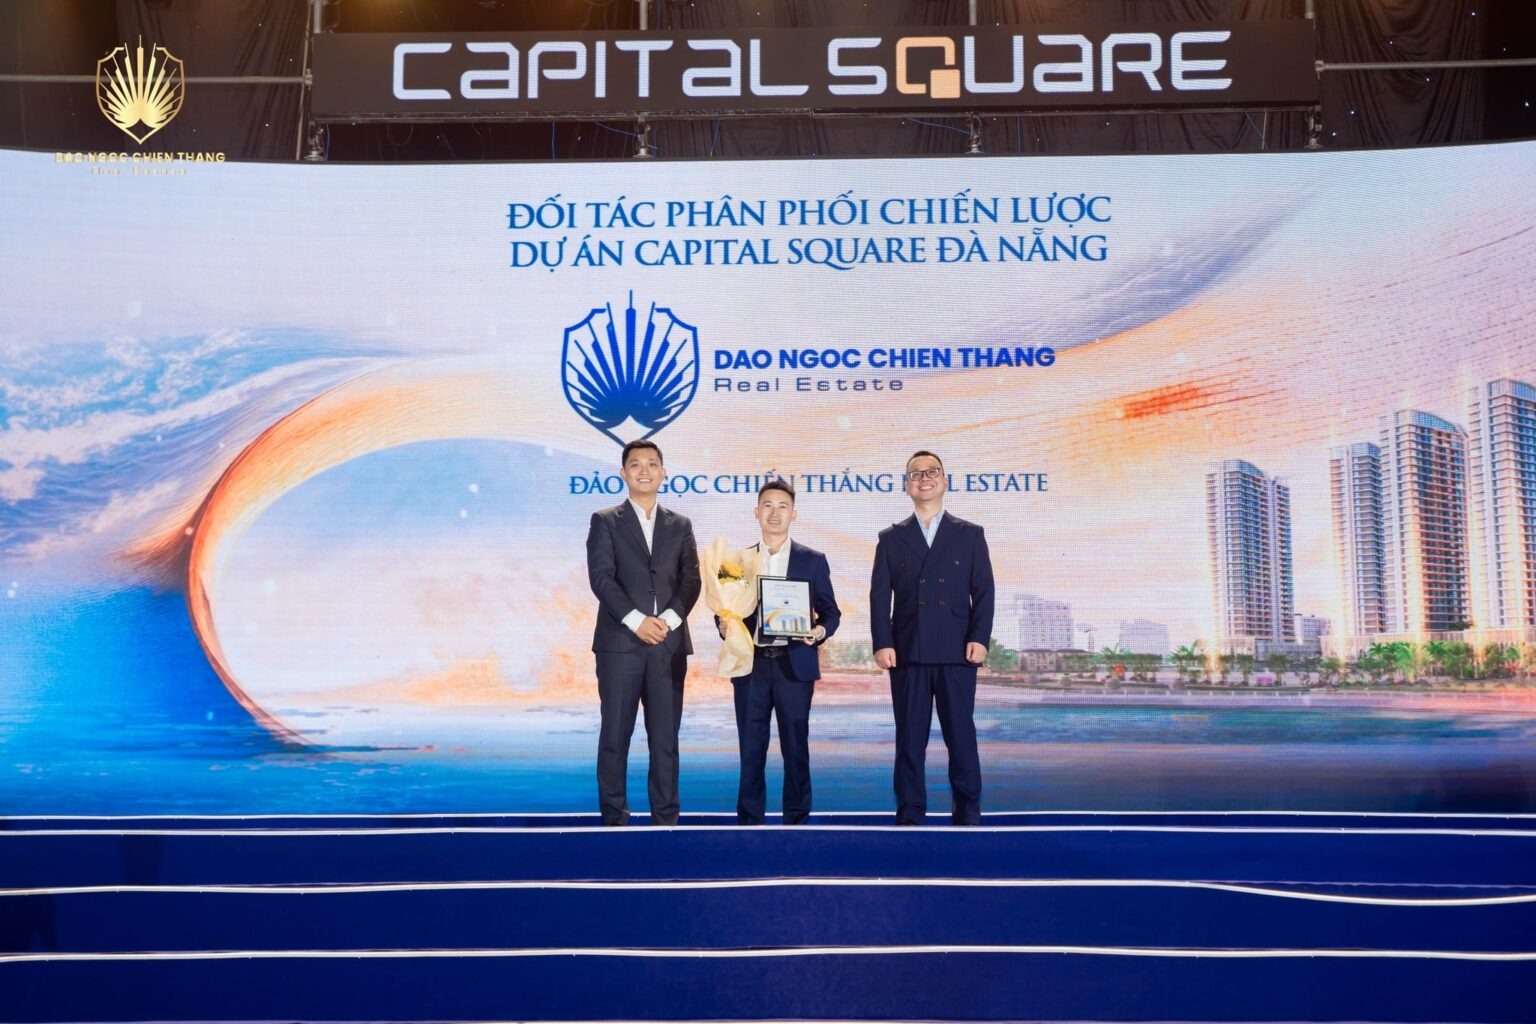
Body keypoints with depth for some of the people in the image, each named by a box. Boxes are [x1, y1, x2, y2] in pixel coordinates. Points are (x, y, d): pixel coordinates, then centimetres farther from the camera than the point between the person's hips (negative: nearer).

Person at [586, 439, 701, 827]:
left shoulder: (680, 525, 15)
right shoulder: (605, 521, 6)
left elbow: (691, 581, 6)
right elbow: (601, 577, -6)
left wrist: (669, 618, -11)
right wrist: (636, 620, -16)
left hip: (669, 644, 2)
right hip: (620, 642, -2)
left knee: (665, 735, 4)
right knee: (615, 734, 0)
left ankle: (665, 816, 9)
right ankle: (614, 816, 7)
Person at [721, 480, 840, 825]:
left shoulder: (813, 560, 6)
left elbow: (830, 611, 7)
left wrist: (820, 631, -13)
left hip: (794, 664, -1)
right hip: (751, 665, 1)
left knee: (796, 748, 3)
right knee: (751, 749, 4)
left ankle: (796, 819, 13)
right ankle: (749, 820, 12)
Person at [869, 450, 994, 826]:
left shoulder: (970, 535, 10)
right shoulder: (891, 538, 12)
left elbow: (983, 592, 5)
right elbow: (880, 595, 5)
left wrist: (980, 638, -8)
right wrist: (882, 643, -6)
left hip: (956, 653, -1)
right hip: (907, 654, 1)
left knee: (961, 735, 2)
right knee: (909, 739, 3)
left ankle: (967, 812, 11)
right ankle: (909, 814, 9)